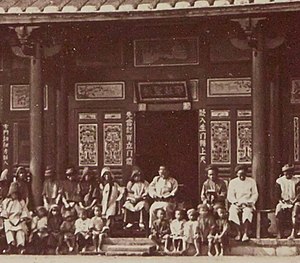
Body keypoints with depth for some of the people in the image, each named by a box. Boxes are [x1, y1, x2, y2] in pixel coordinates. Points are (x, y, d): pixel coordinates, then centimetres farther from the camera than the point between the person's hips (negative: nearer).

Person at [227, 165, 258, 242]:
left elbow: (255, 194, 7)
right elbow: (230, 196, 5)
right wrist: (237, 202, -12)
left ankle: (246, 233, -35)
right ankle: (239, 232, -25)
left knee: (248, 211, -35)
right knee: (232, 211, -32)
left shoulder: (251, 181, 12)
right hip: (236, 204, 1)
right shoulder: (232, 182, 11)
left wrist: (250, 202, -10)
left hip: (248, 203, -1)